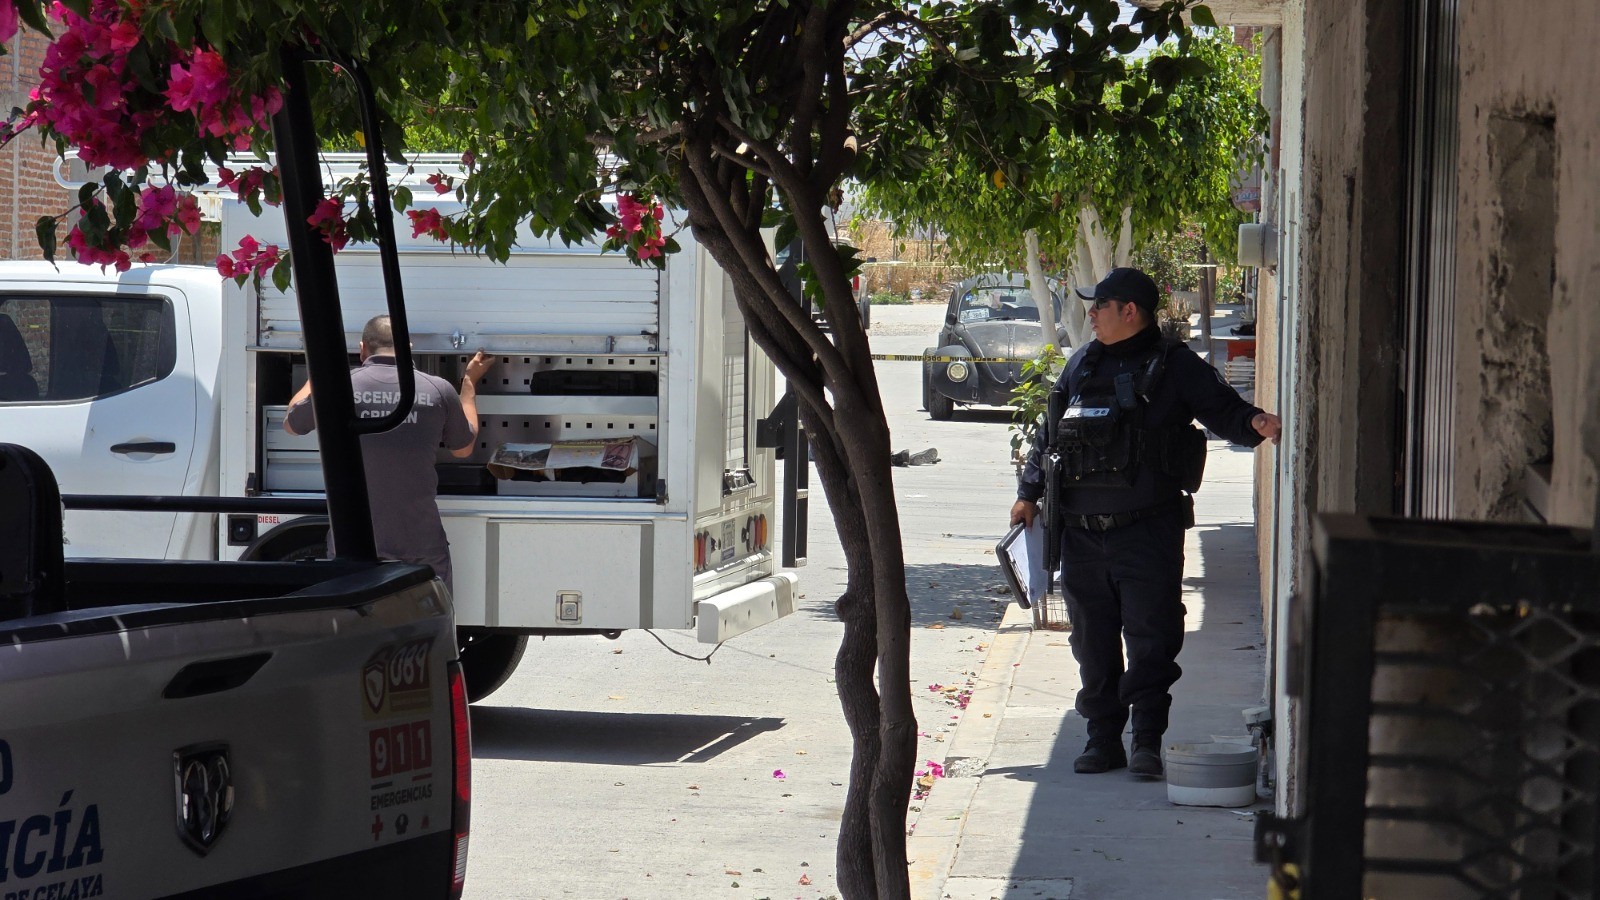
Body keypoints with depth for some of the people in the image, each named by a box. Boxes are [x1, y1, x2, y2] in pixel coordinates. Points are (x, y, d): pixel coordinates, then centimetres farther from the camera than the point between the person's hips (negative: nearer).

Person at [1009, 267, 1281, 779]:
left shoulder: (1174, 367, 0)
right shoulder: (1081, 367, 15)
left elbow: (1223, 410, -6)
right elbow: (1049, 434, 22)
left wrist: (1256, 424, -27)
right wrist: (1029, 493, 18)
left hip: (1148, 530, -5)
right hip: (1082, 532, 5)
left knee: (1151, 639, -6)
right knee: (1092, 640, 9)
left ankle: (1148, 744, -2)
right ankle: (1103, 740, 18)